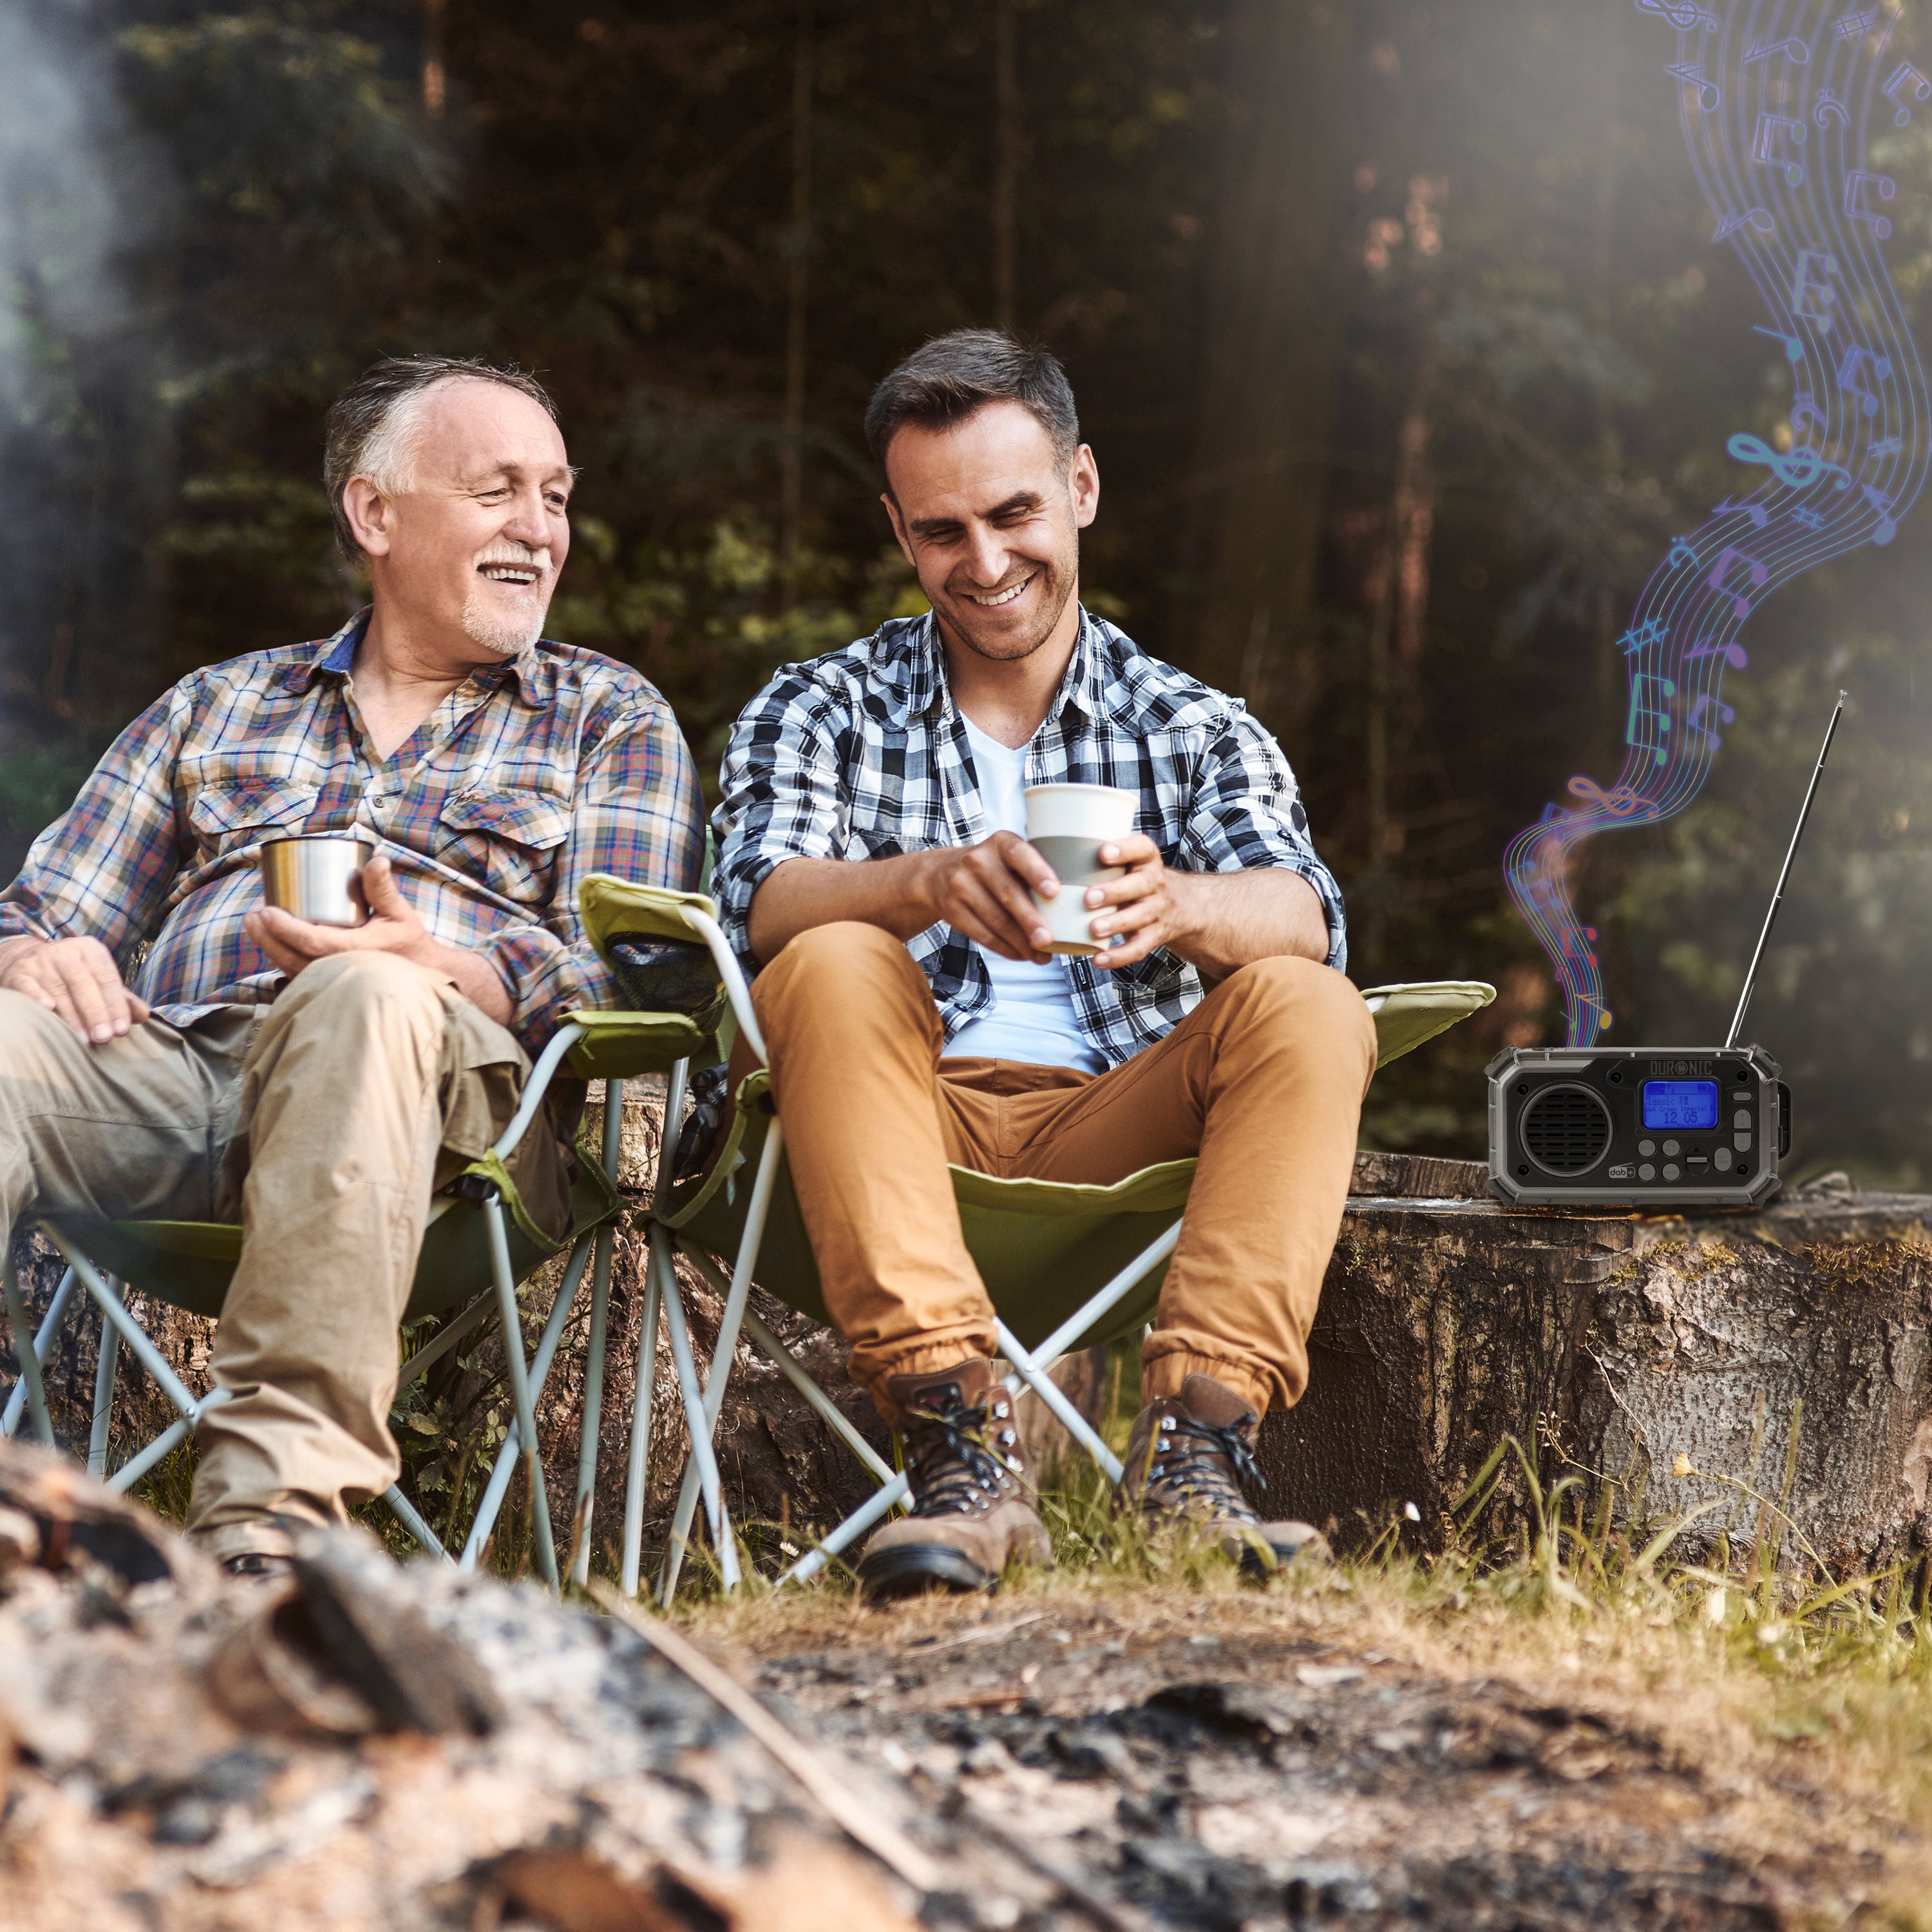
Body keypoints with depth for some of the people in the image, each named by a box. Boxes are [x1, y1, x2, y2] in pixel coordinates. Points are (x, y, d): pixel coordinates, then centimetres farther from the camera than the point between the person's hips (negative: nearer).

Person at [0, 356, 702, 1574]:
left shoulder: (609, 719, 21)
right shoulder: (217, 707, 29)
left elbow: (624, 971, 5)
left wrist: (443, 968, -17)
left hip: (456, 1083, -3)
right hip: (172, 1056, 3)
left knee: (365, 1001, -38)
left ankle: (269, 1521, -47)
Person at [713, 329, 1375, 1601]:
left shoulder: (1195, 729, 15)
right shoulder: (820, 712, 13)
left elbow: (1303, 914, -6)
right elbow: (761, 903, -9)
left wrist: (1177, 906, -31)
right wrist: (930, 883, -31)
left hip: (1119, 1137, 1)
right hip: (910, 1134, -1)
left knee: (1310, 1009, -23)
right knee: (832, 971, -29)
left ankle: (1193, 1443, -36)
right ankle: (965, 1459, -40)